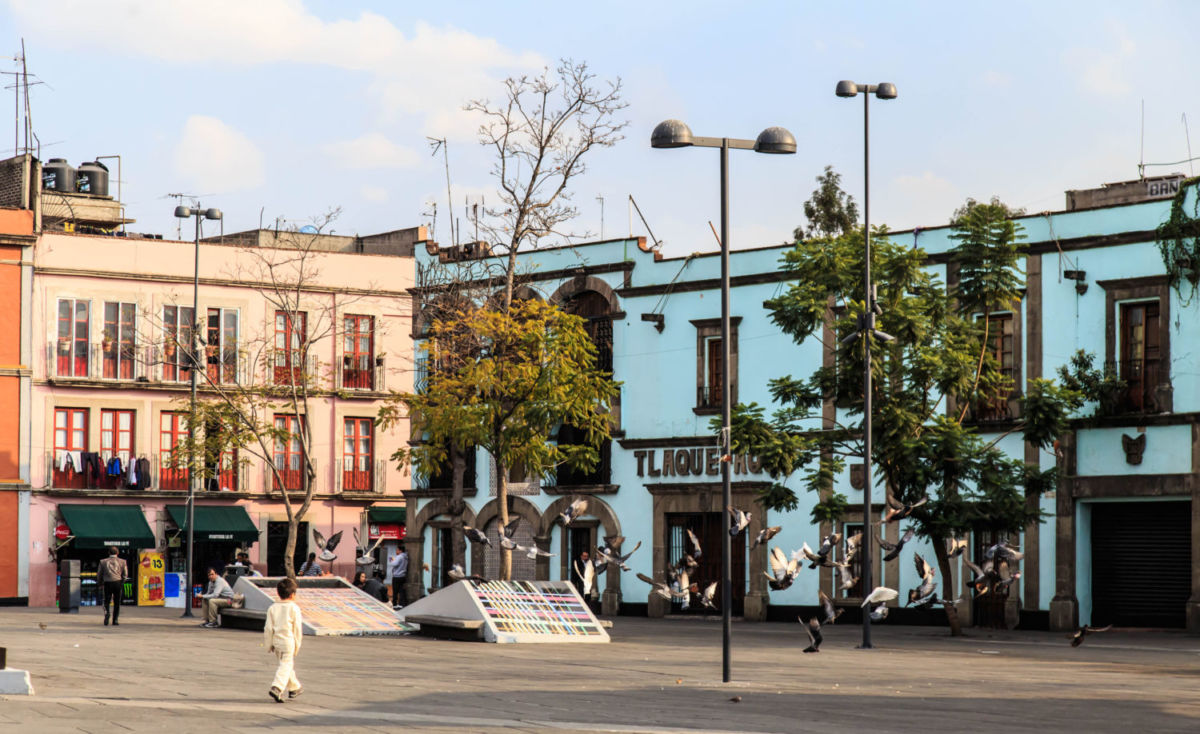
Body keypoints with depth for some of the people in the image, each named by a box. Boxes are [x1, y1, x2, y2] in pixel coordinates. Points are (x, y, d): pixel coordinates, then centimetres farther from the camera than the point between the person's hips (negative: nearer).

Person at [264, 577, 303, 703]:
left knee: (287, 665, 21)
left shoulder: (272, 608, 4)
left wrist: (269, 644, 12)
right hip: (289, 642, -5)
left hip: (276, 641, 5)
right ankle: (276, 688, -26)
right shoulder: (294, 607, -8)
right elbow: (297, 628, -6)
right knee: (286, 666, -7)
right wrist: (297, 645, 3)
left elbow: (268, 628, 5)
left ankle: (294, 688, 34)